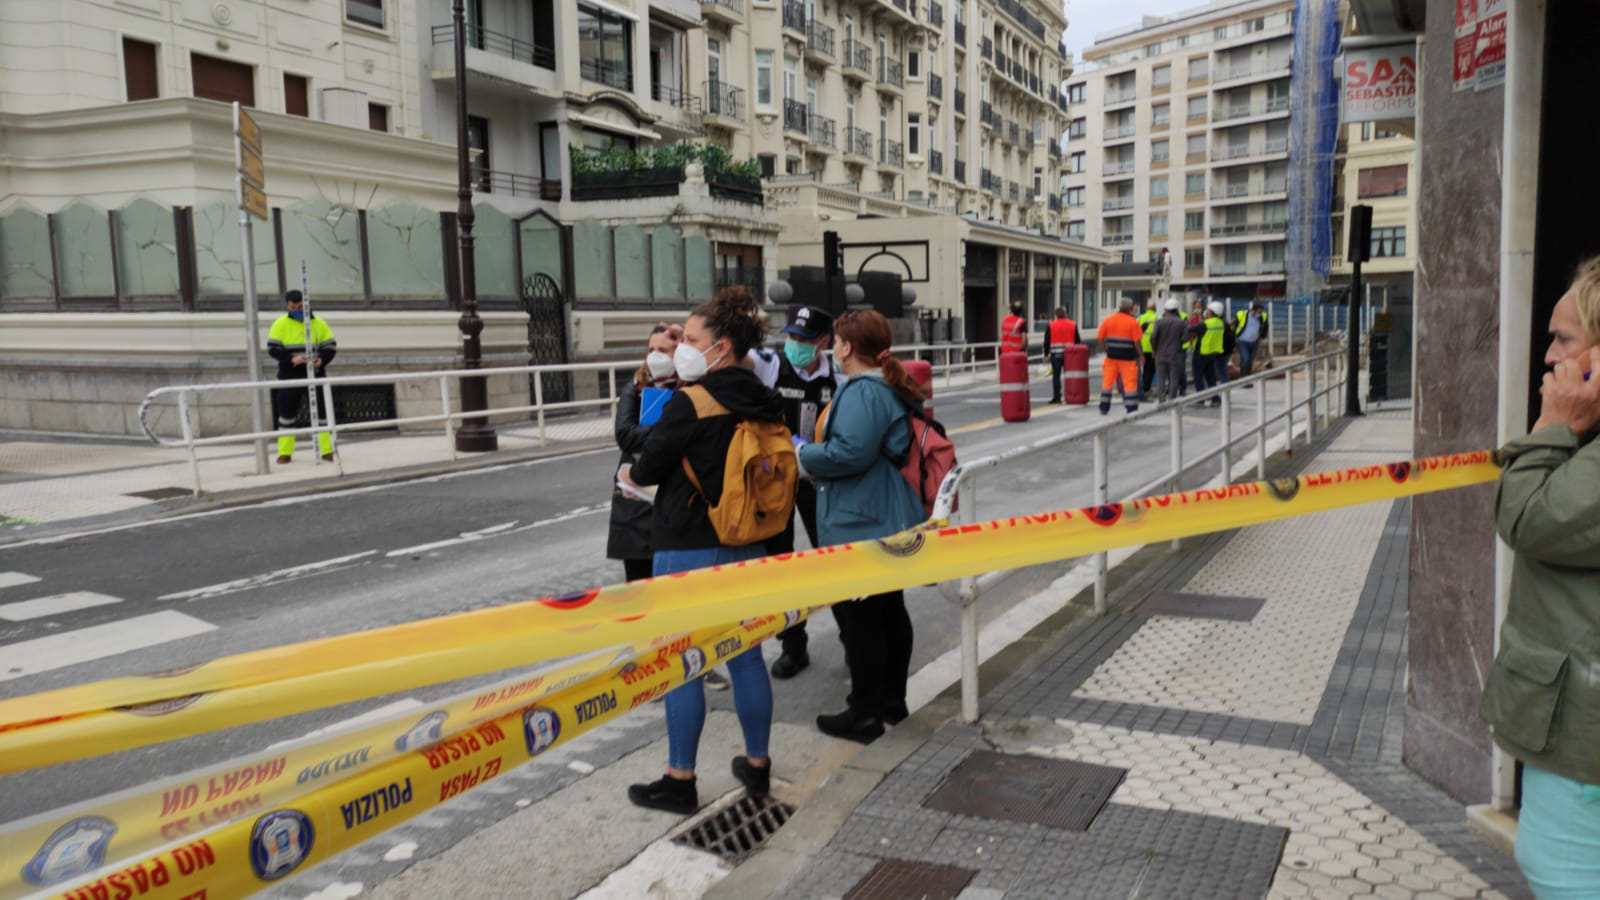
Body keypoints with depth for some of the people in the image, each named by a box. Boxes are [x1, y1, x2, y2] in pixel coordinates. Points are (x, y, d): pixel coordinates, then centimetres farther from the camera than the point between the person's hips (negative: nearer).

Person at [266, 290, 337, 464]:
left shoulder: (318, 323, 4)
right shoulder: (281, 324, -1)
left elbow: (330, 347, 5)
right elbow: (272, 349, -5)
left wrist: (322, 360, -15)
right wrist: (291, 359, -20)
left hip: (314, 374, 1)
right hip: (289, 376, -1)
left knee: (321, 413, 1)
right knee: (286, 415, 4)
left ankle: (326, 451, 9)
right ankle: (285, 453, 14)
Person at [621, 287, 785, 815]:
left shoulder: (690, 404, -17)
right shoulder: (764, 403, 5)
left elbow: (650, 465, -9)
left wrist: (629, 474, 15)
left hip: (689, 550, -7)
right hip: (748, 548, 7)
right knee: (746, 657, 15)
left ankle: (680, 781, 14)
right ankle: (757, 765, 27)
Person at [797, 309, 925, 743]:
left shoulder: (863, 392, -20)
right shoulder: (890, 387, 13)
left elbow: (851, 452, -30)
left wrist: (804, 455, -14)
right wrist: (815, 452, 14)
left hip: (860, 524, -10)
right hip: (889, 520, 11)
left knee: (859, 616, -1)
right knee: (890, 610, 17)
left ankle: (865, 713, 8)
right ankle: (892, 699, 29)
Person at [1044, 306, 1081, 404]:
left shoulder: (1051, 325, -2)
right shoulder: (1073, 324, 4)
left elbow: (1047, 341, 1)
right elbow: (1077, 340, 7)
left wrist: (1046, 353, 8)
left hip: (1055, 354, -2)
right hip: (1069, 354, 2)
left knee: (1056, 375, 0)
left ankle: (1057, 396, -4)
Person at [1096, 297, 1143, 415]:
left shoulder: (1108, 320, 5)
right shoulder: (1133, 322, -6)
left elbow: (1100, 338, 3)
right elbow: (1137, 341, -9)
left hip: (1111, 356, 4)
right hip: (1128, 357, -4)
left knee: (1107, 381, 11)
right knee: (1130, 382, 0)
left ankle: (1104, 408, 13)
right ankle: (1131, 409, -1)